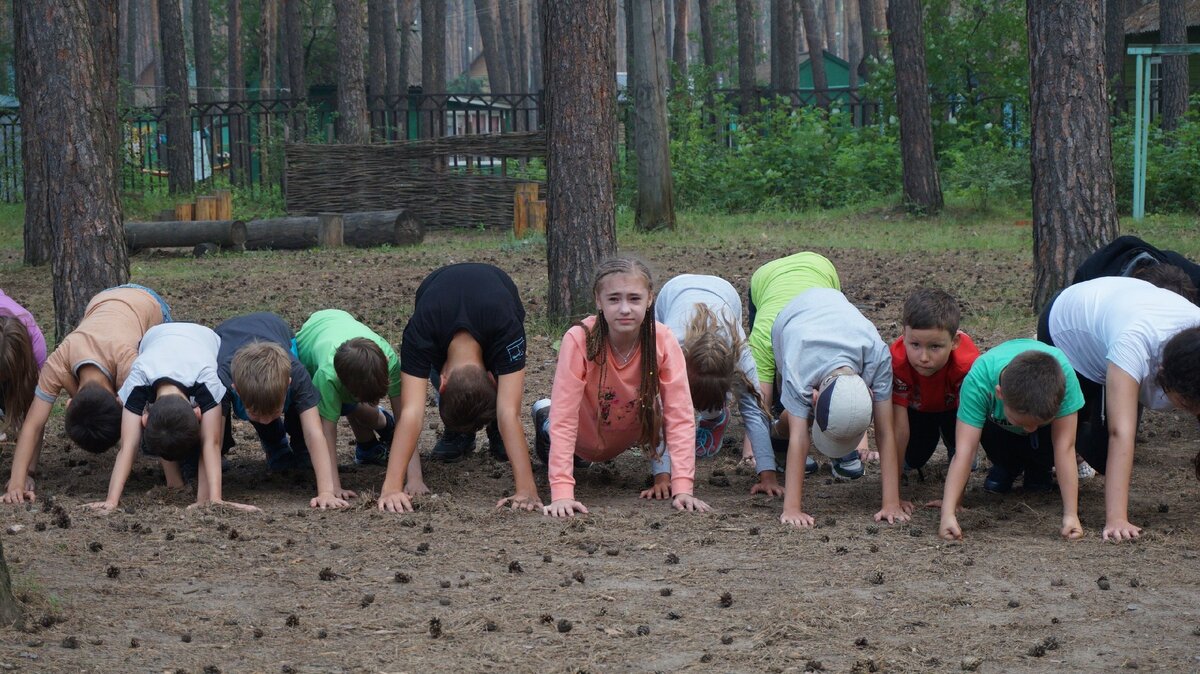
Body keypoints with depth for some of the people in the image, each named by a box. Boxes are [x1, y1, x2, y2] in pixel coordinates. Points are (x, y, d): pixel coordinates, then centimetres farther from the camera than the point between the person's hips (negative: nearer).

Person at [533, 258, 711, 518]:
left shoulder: (663, 342, -32)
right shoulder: (579, 340, -38)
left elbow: (679, 415, -31)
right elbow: (564, 418, -38)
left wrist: (682, 486, -41)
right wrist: (561, 492, -46)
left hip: (628, 435, 3)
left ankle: (661, 470, 15)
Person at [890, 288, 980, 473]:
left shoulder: (967, 363, -43)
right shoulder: (897, 362, -40)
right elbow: (899, 427, -35)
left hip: (953, 404, 0)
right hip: (916, 406, 0)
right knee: (913, 458, -11)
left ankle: (952, 446, 16)